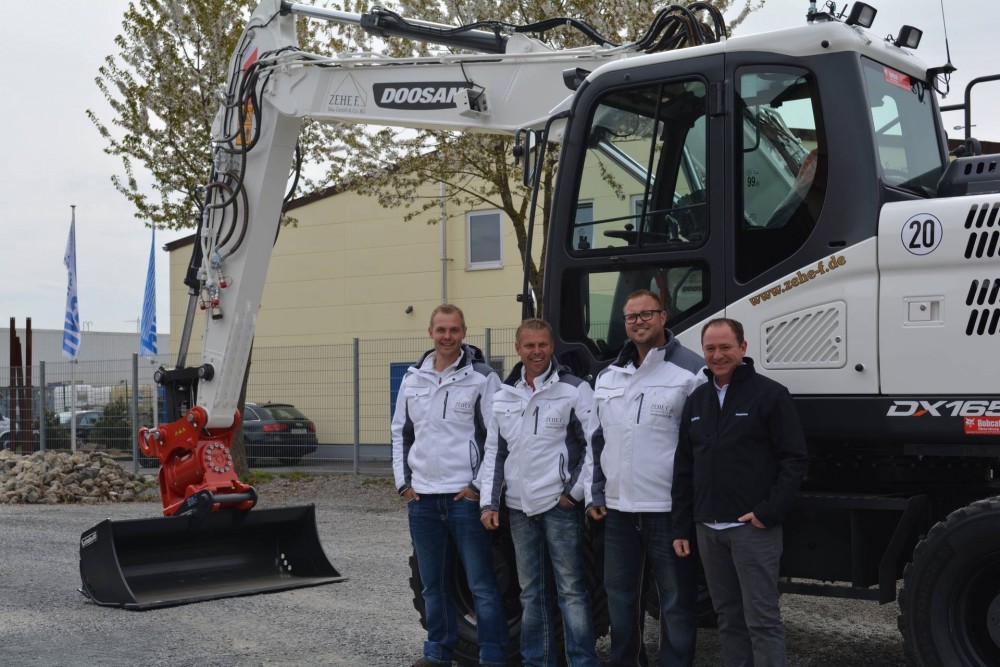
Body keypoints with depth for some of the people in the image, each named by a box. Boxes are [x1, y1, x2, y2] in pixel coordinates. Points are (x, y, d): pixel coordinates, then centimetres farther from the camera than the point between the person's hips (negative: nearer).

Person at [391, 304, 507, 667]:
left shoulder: (482, 378, -5)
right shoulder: (413, 379, 11)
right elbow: (400, 432, 18)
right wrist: (403, 481, 10)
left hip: (465, 497, -5)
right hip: (422, 498, 5)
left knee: (481, 585, -2)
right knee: (433, 583, 14)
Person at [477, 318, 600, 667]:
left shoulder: (574, 390, -6)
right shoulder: (503, 396, 10)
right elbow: (494, 452, 14)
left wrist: (576, 491, -10)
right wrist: (488, 501, 8)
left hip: (560, 506, -5)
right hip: (519, 508, 5)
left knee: (571, 590, -2)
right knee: (531, 592, 13)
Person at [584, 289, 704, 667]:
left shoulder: (691, 370, -7)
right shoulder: (608, 377, 13)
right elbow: (596, 440, 18)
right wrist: (594, 493, 12)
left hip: (668, 508, -6)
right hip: (617, 508, 6)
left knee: (676, 601, 3)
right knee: (620, 596, 16)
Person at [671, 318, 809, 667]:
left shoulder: (770, 394, -5)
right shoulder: (696, 400, 14)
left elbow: (795, 459, -9)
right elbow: (684, 467, 16)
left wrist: (769, 511, -14)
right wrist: (682, 526, 12)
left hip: (753, 528, -6)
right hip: (708, 529, 6)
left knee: (762, 621, -4)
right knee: (729, 619, 11)